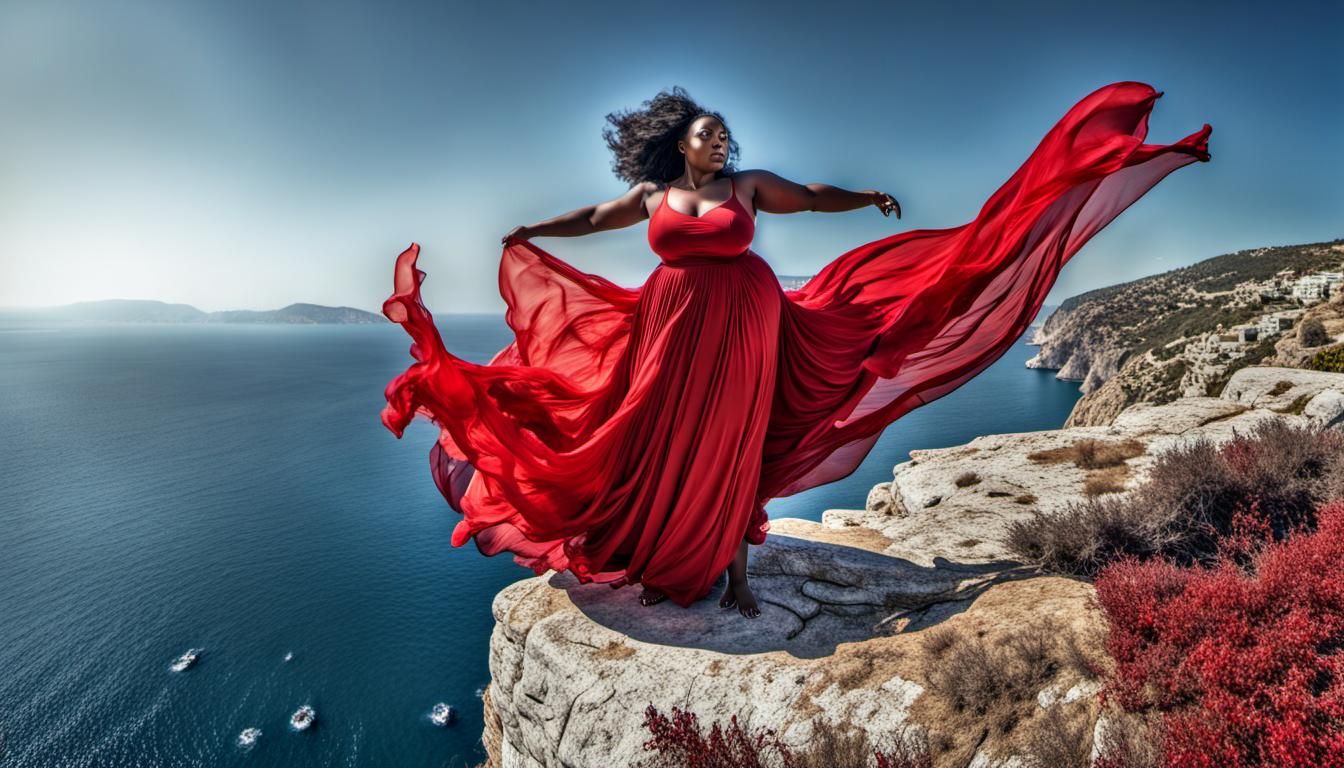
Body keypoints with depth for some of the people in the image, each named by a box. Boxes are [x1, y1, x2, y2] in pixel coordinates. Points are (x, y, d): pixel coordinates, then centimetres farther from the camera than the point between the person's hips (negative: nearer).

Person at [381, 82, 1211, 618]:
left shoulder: (746, 184, 9)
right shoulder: (651, 194, 10)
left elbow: (810, 196, 14)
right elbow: (594, 217, 23)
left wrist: (866, 197, 2)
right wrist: (531, 232, 30)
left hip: (740, 329, -1)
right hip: (672, 329, 1)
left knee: (730, 449, 0)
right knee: (662, 447, 2)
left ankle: (733, 571, 10)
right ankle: (662, 564, 17)